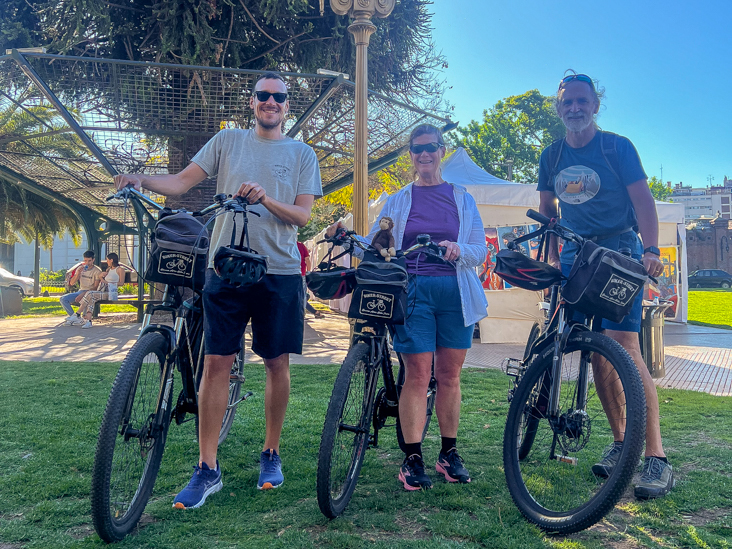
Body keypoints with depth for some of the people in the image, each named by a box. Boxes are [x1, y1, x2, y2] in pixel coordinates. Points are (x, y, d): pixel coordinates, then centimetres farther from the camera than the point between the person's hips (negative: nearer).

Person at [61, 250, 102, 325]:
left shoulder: (97, 271, -5)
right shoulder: (80, 268, 13)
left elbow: (96, 287, -12)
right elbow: (72, 283, 9)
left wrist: (83, 294, -23)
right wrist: (78, 273, -9)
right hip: (80, 291, 6)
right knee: (63, 299, -16)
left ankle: (76, 317, -19)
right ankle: (77, 319, -22)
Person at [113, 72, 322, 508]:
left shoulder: (303, 154, 9)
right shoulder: (228, 141, 11)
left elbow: (302, 215, 0)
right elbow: (182, 182, 3)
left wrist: (264, 198, -17)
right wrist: (141, 180, -15)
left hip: (279, 271, 0)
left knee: (277, 362, 5)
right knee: (216, 362, -2)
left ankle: (271, 453, 23)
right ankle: (207, 468, 6)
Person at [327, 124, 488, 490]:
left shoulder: (462, 198, 14)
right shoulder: (399, 201, 14)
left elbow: (480, 251, 7)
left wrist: (459, 249, -15)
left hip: (456, 292, 1)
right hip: (413, 291, -1)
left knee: (449, 375, 5)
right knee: (417, 375, -6)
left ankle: (449, 453, 17)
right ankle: (413, 458, 2)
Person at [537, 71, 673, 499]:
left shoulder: (618, 147, -1)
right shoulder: (552, 157, 11)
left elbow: (643, 199, -7)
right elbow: (547, 210, 17)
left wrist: (651, 249, -21)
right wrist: (552, 259, 6)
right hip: (576, 256, 4)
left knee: (624, 347, -16)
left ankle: (657, 457, -12)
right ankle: (620, 443, 14)